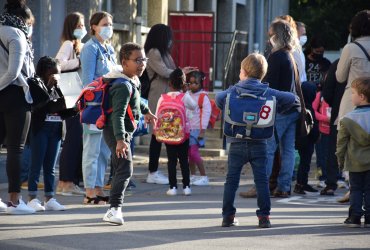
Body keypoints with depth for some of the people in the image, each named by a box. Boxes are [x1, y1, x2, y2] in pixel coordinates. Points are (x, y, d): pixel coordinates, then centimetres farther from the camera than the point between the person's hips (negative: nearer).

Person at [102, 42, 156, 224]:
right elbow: (118, 115, -33)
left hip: (124, 133, 11)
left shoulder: (132, 82, 10)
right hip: (117, 133, -11)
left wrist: (146, 111, 49)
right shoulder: (123, 86, -23)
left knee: (120, 171, 17)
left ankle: (114, 210, 26)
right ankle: (115, 208, -29)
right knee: (125, 169, -22)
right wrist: (120, 140, -43)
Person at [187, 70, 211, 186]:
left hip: (197, 129, -6)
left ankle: (204, 176, -5)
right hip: (187, 128, 6)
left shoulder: (203, 96, -9)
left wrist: (203, 131, -14)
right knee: (189, 153, 9)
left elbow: (206, 113, -12)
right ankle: (192, 176, 19)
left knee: (194, 152, -13)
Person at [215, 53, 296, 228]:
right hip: (259, 144, 1)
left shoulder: (235, 90, 0)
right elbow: (290, 98, -2)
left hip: (237, 143, -1)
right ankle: (264, 216, 1)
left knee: (231, 180, 7)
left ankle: (228, 216, 7)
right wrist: (275, 111, 10)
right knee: (261, 180, 3)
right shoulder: (267, 92, 3)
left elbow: (219, 98, -17)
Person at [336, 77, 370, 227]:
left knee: (355, 189, 9)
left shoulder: (347, 120, -11)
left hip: (355, 164, -1)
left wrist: (341, 161, 10)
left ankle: (355, 217, 6)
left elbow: (341, 143, -3)